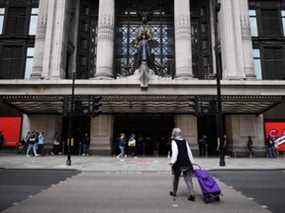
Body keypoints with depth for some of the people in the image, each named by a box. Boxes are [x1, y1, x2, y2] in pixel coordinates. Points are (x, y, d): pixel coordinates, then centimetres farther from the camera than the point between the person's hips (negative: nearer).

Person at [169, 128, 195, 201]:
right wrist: (192, 161, 14)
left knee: (176, 178, 16)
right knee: (188, 179, 3)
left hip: (178, 163, -3)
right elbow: (189, 152, 9)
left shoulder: (174, 141, -7)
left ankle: (174, 192, 32)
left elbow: (175, 152, -16)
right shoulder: (185, 141, 8)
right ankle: (191, 194, -9)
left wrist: (172, 161, -14)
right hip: (186, 162, 3)